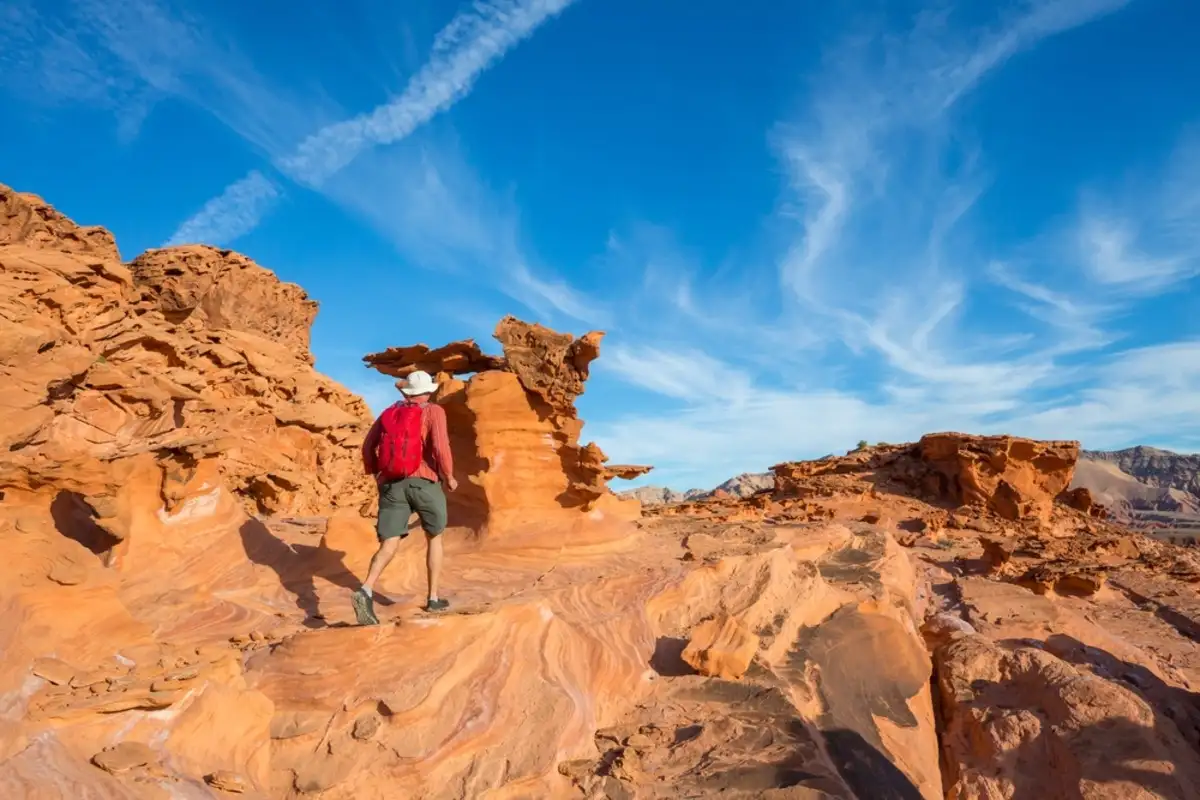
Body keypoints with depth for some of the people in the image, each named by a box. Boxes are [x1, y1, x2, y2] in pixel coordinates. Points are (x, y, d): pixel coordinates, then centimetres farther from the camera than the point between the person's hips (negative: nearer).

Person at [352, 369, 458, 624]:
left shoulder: (388, 413, 15)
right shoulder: (433, 411, 0)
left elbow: (368, 446, 12)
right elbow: (440, 446, -14)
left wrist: (376, 474, 26)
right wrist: (449, 477, -1)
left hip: (391, 485, 3)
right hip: (424, 483, -3)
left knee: (388, 546, -1)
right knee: (434, 538, 18)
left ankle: (365, 592, -26)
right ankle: (433, 598, 18)